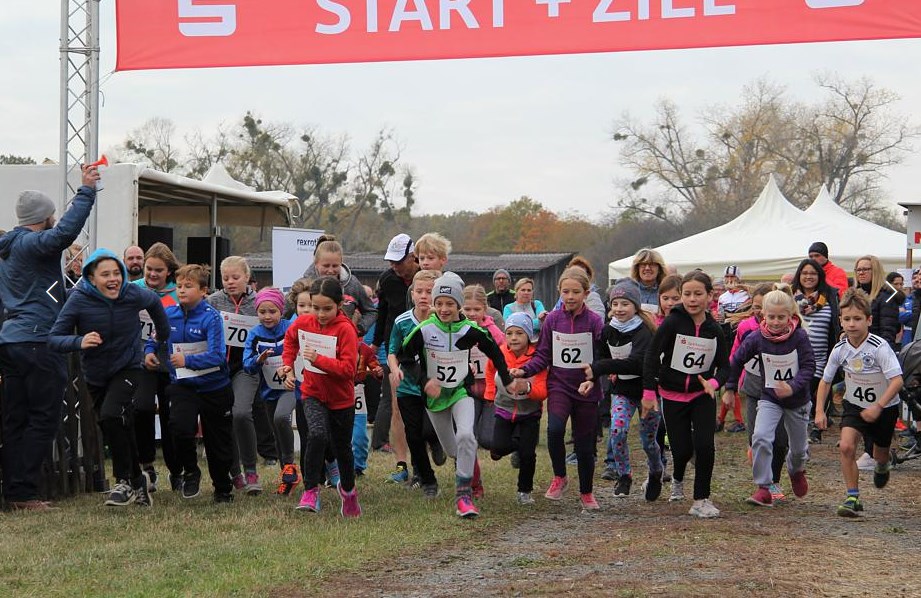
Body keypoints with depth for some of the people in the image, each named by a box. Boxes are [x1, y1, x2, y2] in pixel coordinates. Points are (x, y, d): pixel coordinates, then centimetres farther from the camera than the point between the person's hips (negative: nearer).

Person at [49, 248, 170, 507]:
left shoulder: (133, 294, -13)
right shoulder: (79, 300, -18)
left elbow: (154, 303, 11)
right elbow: (53, 339, -21)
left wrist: (164, 332, 18)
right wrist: (79, 342, -38)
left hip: (127, 368, -2)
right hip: (96, 374, 2)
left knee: (110, 416, -26)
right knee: (122, 431, 11)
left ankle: (125, 482, -12)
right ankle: (138, 480, 35)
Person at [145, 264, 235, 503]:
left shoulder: (211, 317, -16)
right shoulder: (169, 314, -1)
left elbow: (217, 356, -23)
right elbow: (155, 339, 18)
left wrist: (188, 361, -29)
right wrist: (149, 351, -1)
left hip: (214, 387, -2)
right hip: (182, 385, 3)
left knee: (218, 443, 9)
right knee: (180, 428, -23)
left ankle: (223, 490, 32)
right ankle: (190, 471, 5)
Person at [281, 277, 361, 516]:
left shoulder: (345, 329, -19)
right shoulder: (302, 323, -5)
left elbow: (348, 368, -25)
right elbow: (290, 339, 20)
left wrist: (318, 359, -32)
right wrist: (288, 363, 8)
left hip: (341, 398, -1)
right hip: (313, 393, 1)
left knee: (342, 447, 15)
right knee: (317, 434, -27)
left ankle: (347, 489, 43)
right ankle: (310, 490, -17)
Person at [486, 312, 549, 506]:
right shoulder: (498, 354, -10)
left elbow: (542, 392, -23)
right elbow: (490, 372, 15)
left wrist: (527, 388, -42)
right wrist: (490, 394, 10)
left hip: (529, 413, -2)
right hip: (504, 410, 2)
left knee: (527, 455, -9)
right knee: (498, 451, -13)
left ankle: (524, 492, 14)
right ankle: (517, 443, 23)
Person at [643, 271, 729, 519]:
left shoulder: (715, 330, -4)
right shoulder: (672, 323, -13)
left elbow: (724, 365, 4)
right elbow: (652, 356, -10)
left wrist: (714, 382, -17)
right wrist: (649, 392, -12)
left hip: (702, 396, 1)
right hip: (672, 396, -1)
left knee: (704, 445, -14)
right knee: (682, 449, 0)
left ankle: (702, 499, -1)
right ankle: (677, 480, 35)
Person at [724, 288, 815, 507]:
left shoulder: (799, 337, -18)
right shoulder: (757, 338, -14)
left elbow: (808, 366, -17)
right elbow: (737, 360, 0)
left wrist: (793, 387, -33)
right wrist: (730, 389, 3)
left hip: (798, 400, 0)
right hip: (769, 399, 0)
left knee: (799, 447, 15)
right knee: (761, 438, -23)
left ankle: (796, 470, 51)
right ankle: (763, 488, -13)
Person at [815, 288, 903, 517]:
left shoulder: (880, 347, -27)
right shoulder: (840, 349, -14)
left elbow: (897, 380, -30)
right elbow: (825, 380, 0)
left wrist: (877, 407, -37)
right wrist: (819, 411, -8)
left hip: (884, 406, -2)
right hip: (854, 404, 2)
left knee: (880, 453, 16)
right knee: (846, 446, -19)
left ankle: (882, 467, 54)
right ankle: (852, 497, -10)